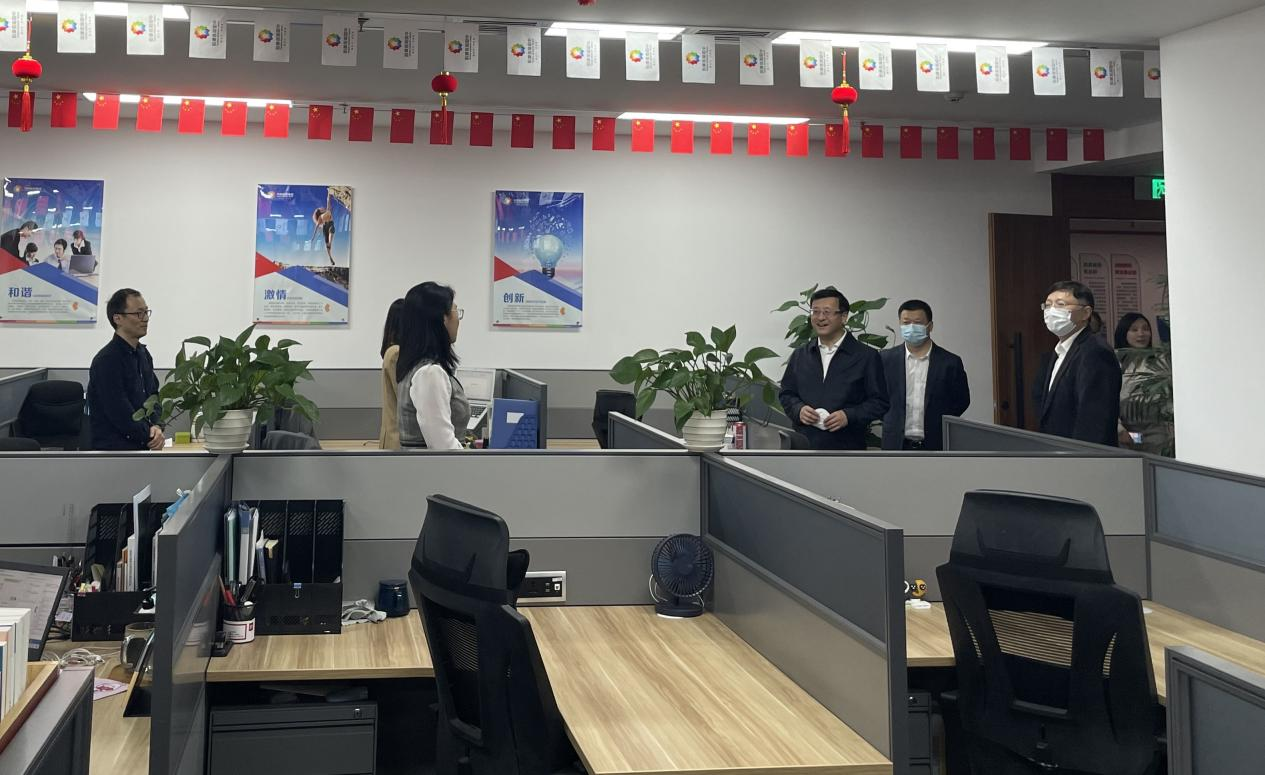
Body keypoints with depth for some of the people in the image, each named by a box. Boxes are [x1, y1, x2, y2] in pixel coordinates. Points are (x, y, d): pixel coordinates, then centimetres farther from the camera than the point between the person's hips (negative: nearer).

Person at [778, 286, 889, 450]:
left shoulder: (867, 356, 2)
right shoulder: (799, 355, 15)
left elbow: (879, 401, 0)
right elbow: (786, 394, 17)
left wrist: (849, 416, -15)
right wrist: (798, 409, -5)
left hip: (846, 448, -3)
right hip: (802, 448, 3)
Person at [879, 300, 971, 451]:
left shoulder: (950, 362, 1)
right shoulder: (886, 359, 4)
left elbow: (961, 400, 9)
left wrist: (939, 423, 2)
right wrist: (891, 423, 5)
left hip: (936, 445, -1)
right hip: (897, 444, 1)